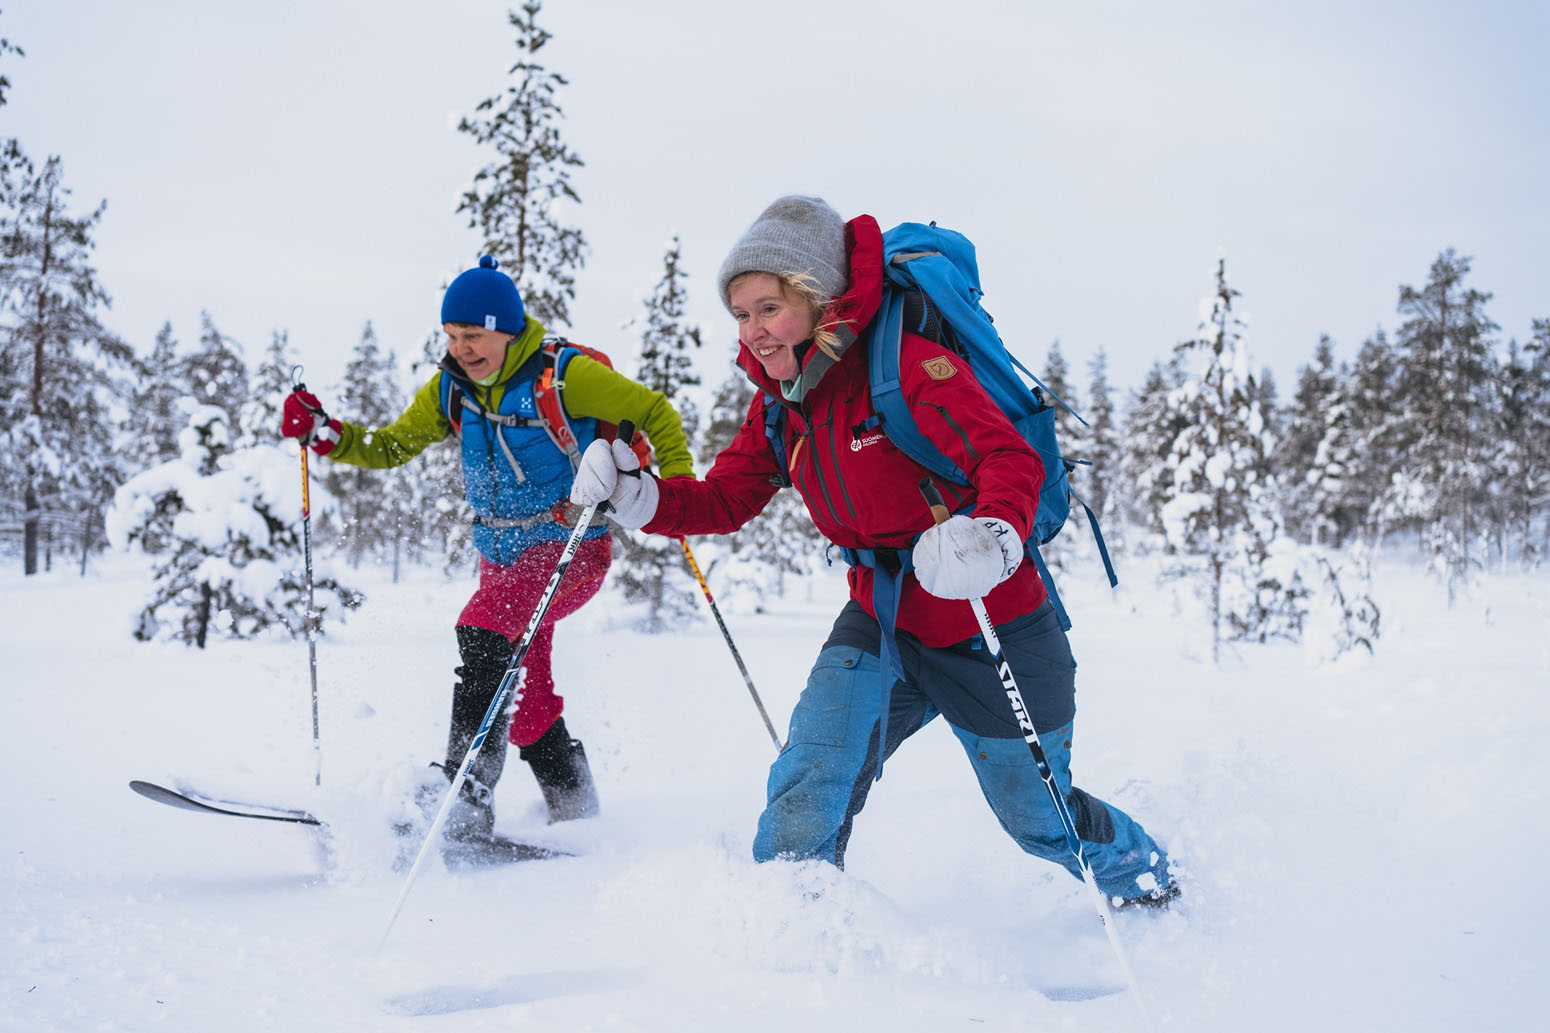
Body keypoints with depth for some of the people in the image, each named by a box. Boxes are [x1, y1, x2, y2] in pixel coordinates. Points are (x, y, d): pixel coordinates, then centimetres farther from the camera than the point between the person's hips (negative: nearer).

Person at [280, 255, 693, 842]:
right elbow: (392, 446, 12)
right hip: (502, 557, 7)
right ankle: (575, 812, 29)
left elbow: (654, 412, -7)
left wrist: (678, 488, -18)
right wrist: (326, 435, -4)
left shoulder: (564, 375, -14)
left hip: (572, 548, -7)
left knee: (483, 632, -29)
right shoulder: (451, 390, 3)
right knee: (526, 701, 11)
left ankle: (467, 797, -32)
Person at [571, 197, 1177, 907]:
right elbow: (724, 500, 5)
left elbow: (1012, 458, -31)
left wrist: (993, 536, -52)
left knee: (1041, 821, 14)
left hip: (989, 628, -5)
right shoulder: (779, 407, 0)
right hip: (881, 621, 5)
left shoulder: (905, 364, -23)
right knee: (807, 786, -17)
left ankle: (1144, 878, 44)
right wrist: (636, 495, -14)